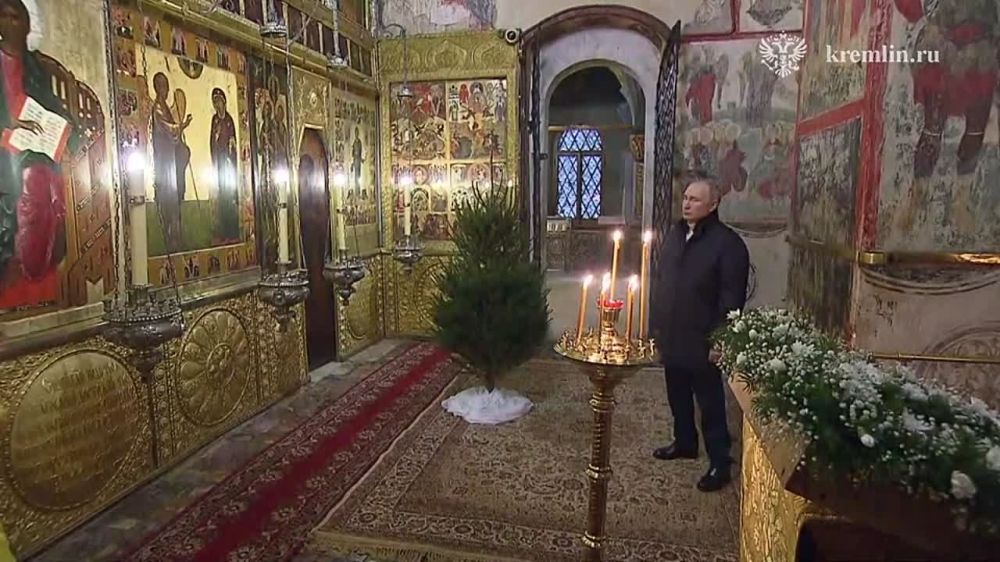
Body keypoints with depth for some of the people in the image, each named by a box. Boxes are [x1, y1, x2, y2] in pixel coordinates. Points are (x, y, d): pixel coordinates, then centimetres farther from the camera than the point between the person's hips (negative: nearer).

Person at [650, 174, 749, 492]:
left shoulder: (728, 243, -13)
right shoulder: (675, 234, 9)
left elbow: (732, 298, -15)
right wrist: (655, 323, 14)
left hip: (701, 341, -7)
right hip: (671, 337, 7)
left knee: (710, 404, 4)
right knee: (677, 396, 20)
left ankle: (720, 463, 16)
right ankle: (685, 443, 39)